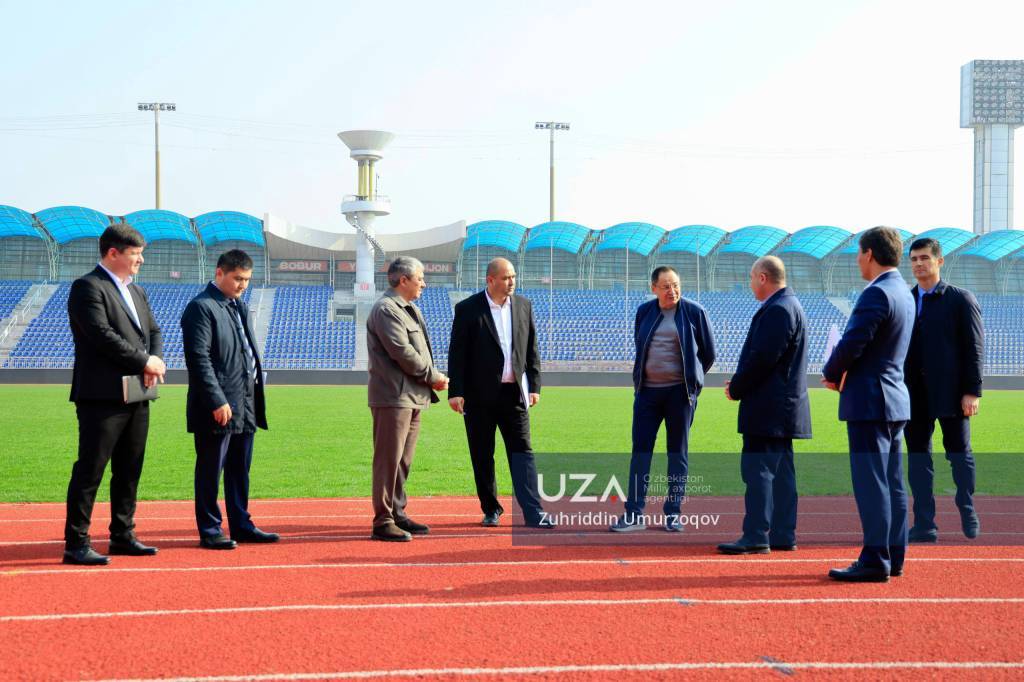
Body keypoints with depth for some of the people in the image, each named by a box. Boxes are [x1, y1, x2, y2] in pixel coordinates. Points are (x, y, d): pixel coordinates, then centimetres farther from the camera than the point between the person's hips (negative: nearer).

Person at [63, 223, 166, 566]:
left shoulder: (136, 292, 19)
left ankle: (122, 535, 22)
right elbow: (102, 334, -19)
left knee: (129, 470, 13)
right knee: (89, 470, -6)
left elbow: (154, 332, 18)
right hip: (102, 396, -9)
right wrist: (145, 361, -14)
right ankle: (76, 543, -3)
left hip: (136, 397, 9)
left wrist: (156, 361, -4)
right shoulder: (87, 287, -9)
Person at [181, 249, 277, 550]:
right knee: (211, 471, 0)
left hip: (246, 405, 9)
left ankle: (241, 525, 23)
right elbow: (199, 358, -17)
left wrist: (256, 396, 15)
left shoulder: (240, 306, 17)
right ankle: (210, 531, 7)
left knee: (240, 470, 15)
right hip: (218, 407, -9)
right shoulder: (201, 307, -11)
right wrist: (217, 401, -21)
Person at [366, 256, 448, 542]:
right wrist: (434, 377, -9)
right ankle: (383, 522, -3)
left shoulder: (410, 309, 19)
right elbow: (403, 353, -19)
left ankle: (397, 514, 21)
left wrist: (433, 378, 2)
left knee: (403, 460, 14)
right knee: (389, 459, -7)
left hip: (413, 396, 10)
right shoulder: (386, 309, -13)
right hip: (393, 396, -10)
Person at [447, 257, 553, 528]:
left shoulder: (523, 306, 8)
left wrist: (534, 386, 6)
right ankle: (491, 509, 17)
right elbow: (457, 353, -5)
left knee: (522, 450, -4)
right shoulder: (467, 309, -4)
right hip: (480, 395, -2)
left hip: (514, 393, 2)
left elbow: (532, 349, 11)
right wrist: (455, 391, -10)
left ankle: (533, 513, -8)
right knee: (482, 456, 5)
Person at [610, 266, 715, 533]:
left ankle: (673, 514, 10)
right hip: (647, 390, 3)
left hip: (680, 391, -2)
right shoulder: (644, 312, 6)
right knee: (640, 450, 0)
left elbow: (708, 353, 6)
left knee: (678, 452, 3)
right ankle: (634, 514, 3)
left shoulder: (694, 312, -2)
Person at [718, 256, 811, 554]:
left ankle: (756, 536, -8)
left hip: (768, 406, -10)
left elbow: (762, 358, -22)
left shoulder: (778, 310, -17)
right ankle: (783, 535, 15)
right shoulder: (788, 305, 16)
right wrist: (739, 384, 11)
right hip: (782, 404, 10)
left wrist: (736, 388, -9)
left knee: (758, 469, -9)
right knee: (780, 471, 11)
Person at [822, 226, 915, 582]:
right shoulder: (903, 293, 13)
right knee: (891, 483, 12)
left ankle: (875, 560, -5)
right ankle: (893, 556, 18)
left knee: (871, 483, -7)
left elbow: (851, 344, -20)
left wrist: (831, 374, -2)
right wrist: (843, 374, 11)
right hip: (894, 397, 10)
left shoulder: (876, 294, -18)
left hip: (869, 401, -10)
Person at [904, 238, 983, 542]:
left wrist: (972, 391, -12)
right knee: (917, 456, 3)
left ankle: (968, 515, 24)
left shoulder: (961, 299, -1)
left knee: (959, 453, 5)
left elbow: (973, 347, -5)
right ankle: (924, 525, 7)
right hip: (914, 393, 4)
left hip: (951, 392, -4)